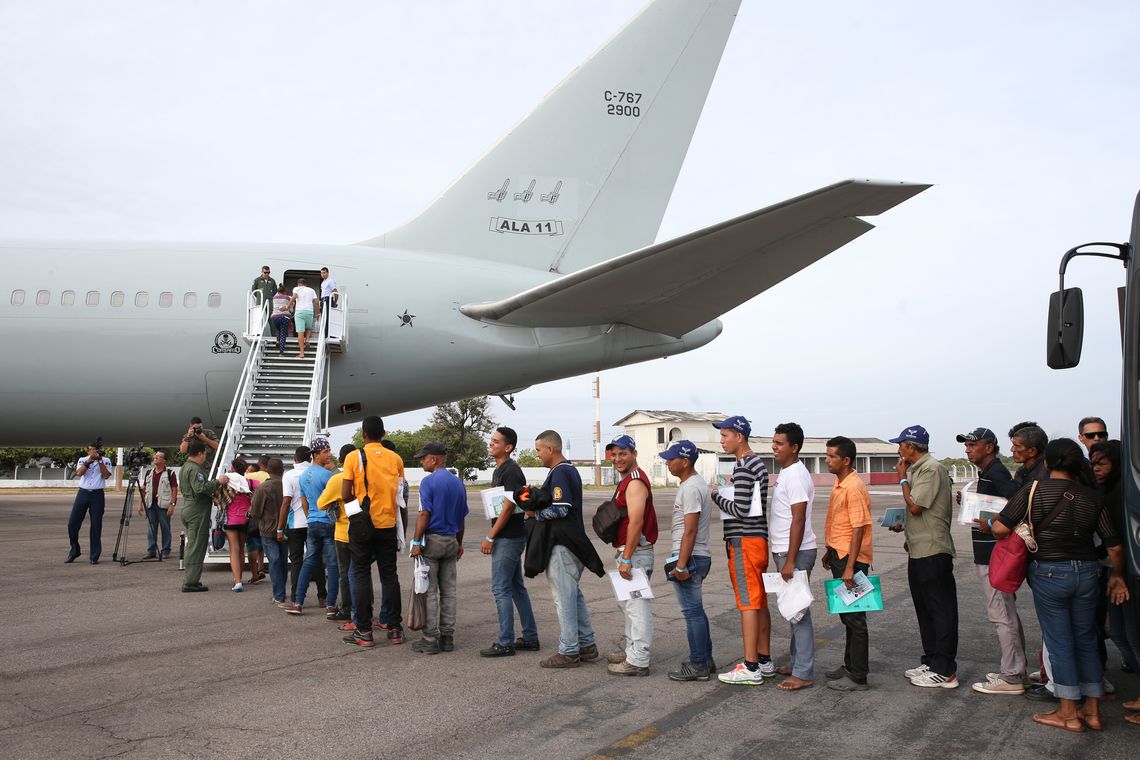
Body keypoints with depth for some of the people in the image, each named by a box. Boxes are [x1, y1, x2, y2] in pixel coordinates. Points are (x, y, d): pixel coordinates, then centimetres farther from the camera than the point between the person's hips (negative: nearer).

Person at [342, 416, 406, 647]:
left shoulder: (354, 457, -7)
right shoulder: (395, 458, 2)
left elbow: (346, 495, -9)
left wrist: (360, 504, 9)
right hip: (387, 524, 3)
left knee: (362, 575, 4)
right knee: (389, 575, 10)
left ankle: (364, 632, 5)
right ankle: (395, 629, 12)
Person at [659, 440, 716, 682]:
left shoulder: (691, 488, -18)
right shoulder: (697, 484, 15)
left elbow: (690, 530, -23)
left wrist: (681, 565, -22)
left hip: (689, 557, -11)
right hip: (699, 557, 11)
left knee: (692, 611, -4)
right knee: (696, 610, 16)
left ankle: (698, 666, 2)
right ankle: (705, 660, 24)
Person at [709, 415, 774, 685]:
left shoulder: (743, 467, -17)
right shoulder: (758, 463, 15)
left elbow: (740, 510, -21)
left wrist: (716, 497, -8)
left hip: (743, 542, -10)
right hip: (759, 539, 10)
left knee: (748, 603, -7)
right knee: (760, 602, 13)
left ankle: (750, 668, -4)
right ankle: (765, 662, 20)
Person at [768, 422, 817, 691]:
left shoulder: (796, 475, -17)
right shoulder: (785, 473, 14)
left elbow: (798, 520, -22)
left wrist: (790, 561, -23)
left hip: (796, 553, -10)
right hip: (785, 551, 10)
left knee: (798, 611, -6)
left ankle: (804, 674, -1)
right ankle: (798, 664, 25)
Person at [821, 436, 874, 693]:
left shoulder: (854, 488, -18)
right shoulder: (839, 484, 12)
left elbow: (859, 528, -22)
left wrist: (849, 567, -24)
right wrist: (830, 551, 23)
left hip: (851, 559, -10)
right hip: (839, 555, 10)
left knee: (854, 617, -3)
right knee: (847, 615, 18)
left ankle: (858, 677, 4)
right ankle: (850, 665, 30)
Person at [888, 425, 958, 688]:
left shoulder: (931, 469, -15)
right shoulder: (919, 468, 15)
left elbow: (915, 506, -20)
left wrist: (903, 479, -9)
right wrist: (903, 525, 12)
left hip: (933, 551, -10)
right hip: (919, 550, 10)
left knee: (941, 610, -4)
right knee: (925, 609, 16)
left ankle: (945, 672, 1)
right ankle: (931, 662, 25)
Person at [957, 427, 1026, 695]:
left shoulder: (996, 473, -16)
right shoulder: (987, 473, 16)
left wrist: (994, 525, -27)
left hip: (993, 555, -11)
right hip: (989, 554, 11)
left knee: (1001, 615, -6)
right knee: (1008, 613, 16)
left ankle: (1011, 677, 0)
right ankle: (1017, 671, 25)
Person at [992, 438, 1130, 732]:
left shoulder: (1034, 492, -11)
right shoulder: (1092, 496, 2)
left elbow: (1000, 528, -15)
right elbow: (1114, 545, 4)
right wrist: (1117, 576, 19)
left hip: (1050, 573, -4)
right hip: (1087, 573, 4)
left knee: (1060, 642, 5)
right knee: (1086, 641, 16)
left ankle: (1069, 713, 12)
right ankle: (1092, 711, 23)